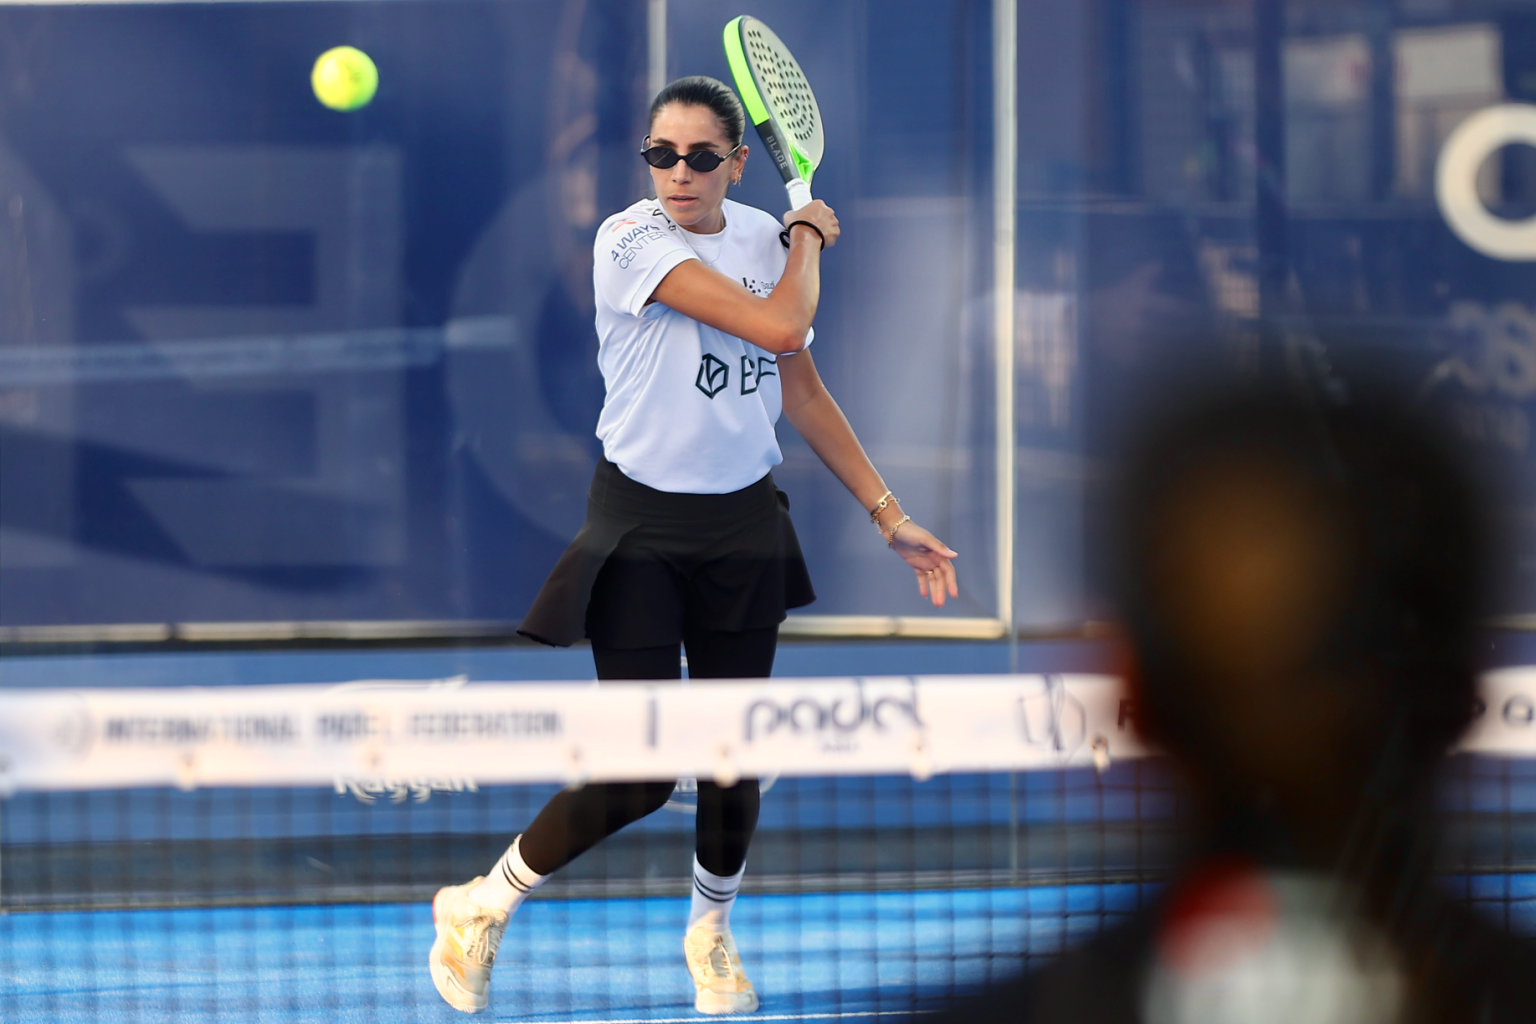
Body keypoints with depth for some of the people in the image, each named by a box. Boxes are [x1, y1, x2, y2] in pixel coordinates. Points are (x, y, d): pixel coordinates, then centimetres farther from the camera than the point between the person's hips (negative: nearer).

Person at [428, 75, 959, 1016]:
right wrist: (809, 235, -3)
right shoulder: (632, 240, -15)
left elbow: (802, 390, 13)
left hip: (744, 526, 5)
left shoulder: (763, 239, 5)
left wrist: (891, 516, 11)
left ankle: (713, 930, 34)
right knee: (641, 776, -9)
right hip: (642, 529, -5)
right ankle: (479, 910, 10)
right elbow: (778, 325, -23)